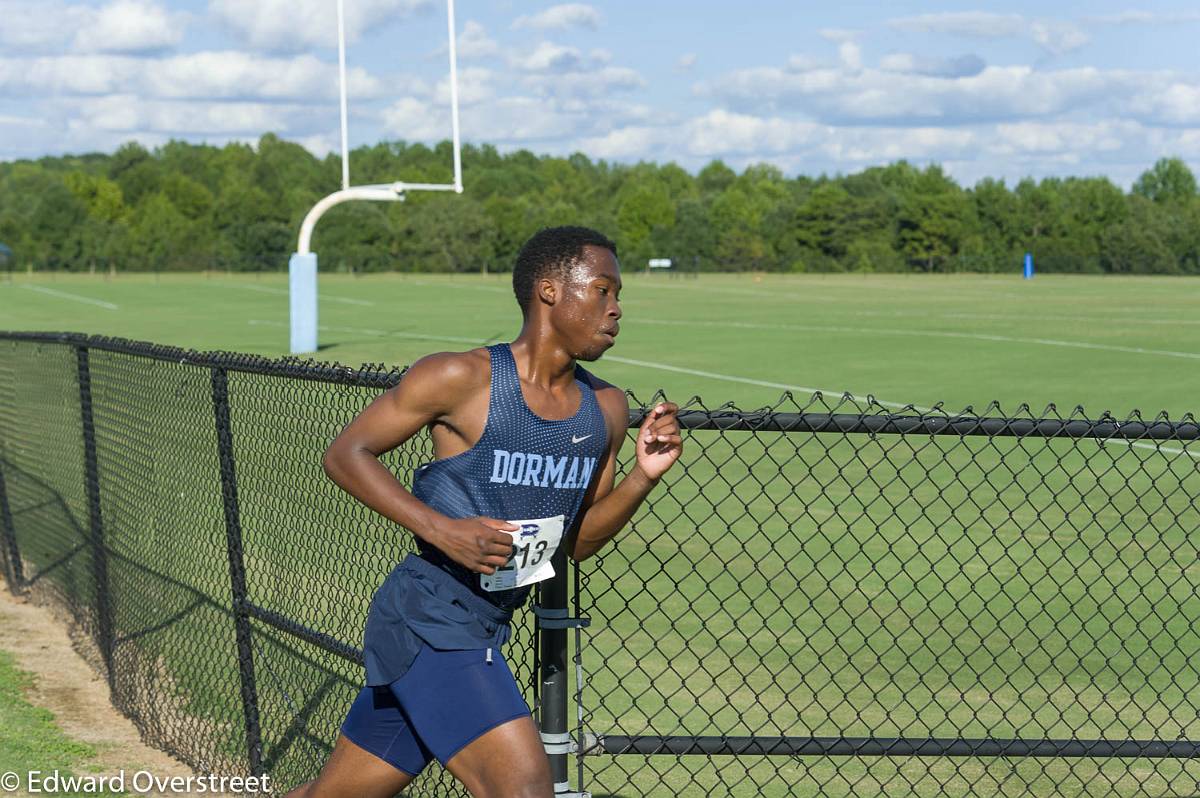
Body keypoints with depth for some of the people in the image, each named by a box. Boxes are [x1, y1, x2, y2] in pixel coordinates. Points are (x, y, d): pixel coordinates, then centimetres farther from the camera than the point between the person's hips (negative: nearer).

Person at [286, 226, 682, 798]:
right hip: (429, 621, -7)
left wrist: (642, 477, -4)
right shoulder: (462, 379, -12)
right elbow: (345, 453, -6)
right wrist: (442, 529, -19)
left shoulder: (607, 410, 6)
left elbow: (577, 542, 14)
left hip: (481, 634, 7)